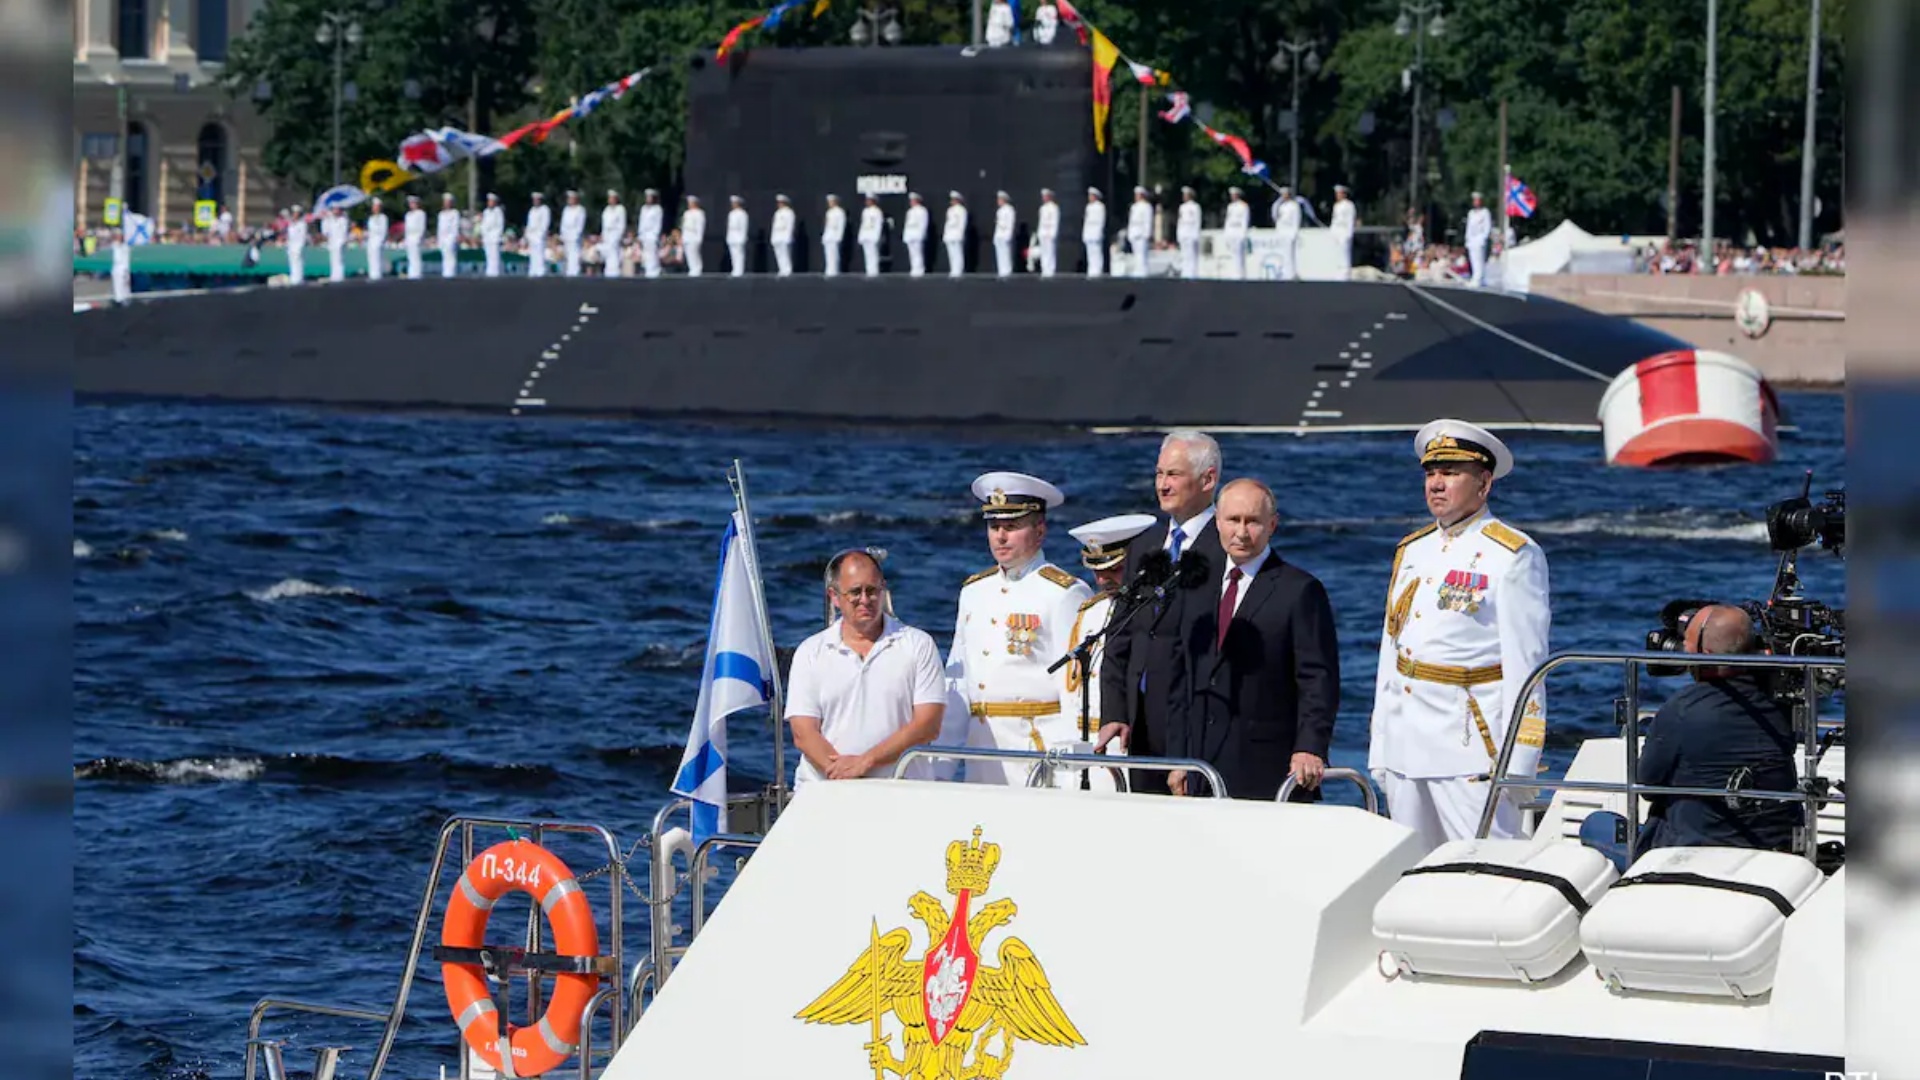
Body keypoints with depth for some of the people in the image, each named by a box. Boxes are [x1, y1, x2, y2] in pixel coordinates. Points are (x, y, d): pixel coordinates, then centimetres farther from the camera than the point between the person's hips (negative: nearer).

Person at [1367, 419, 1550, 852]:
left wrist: (1517, 762, -14)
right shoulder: (1412, 551, 17)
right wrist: (1379, 750, 16)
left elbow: (1525, 662, -9)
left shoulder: (1513, 555, -5)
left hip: (1471, 747, -7)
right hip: (1405, 746, 7)